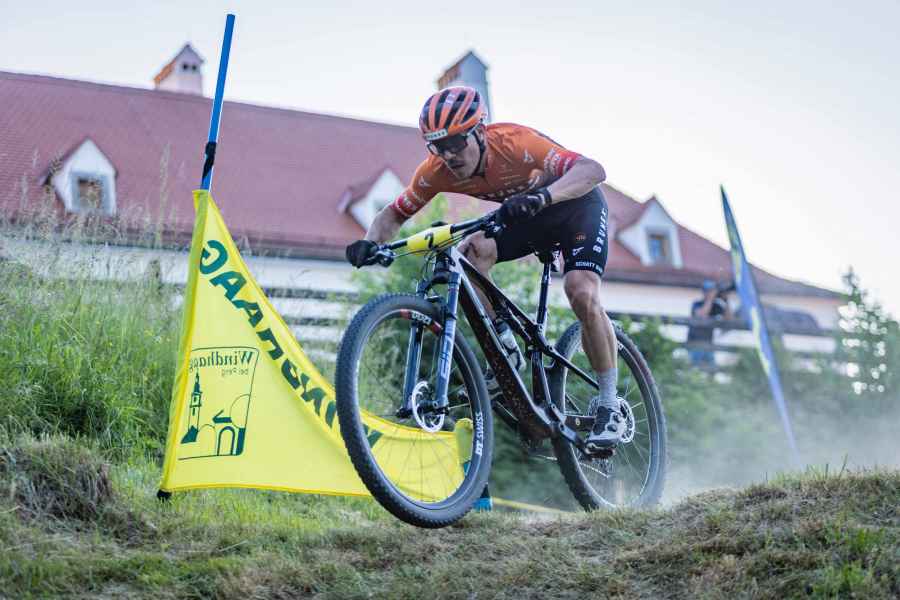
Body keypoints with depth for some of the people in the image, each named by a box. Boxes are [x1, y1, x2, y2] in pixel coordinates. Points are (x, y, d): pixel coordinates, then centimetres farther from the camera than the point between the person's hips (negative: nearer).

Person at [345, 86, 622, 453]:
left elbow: (592, 170, -47)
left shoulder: (513, 142, -36)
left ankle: (608, 407, -8)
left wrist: (543, 196, -65)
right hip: (526, 213, 5)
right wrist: (371, 243, -33)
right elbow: (395, 214, -10)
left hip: (576, 202, -5)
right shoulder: (437, 171, -21)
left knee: (582, 294, -25)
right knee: (472, 252, -25)